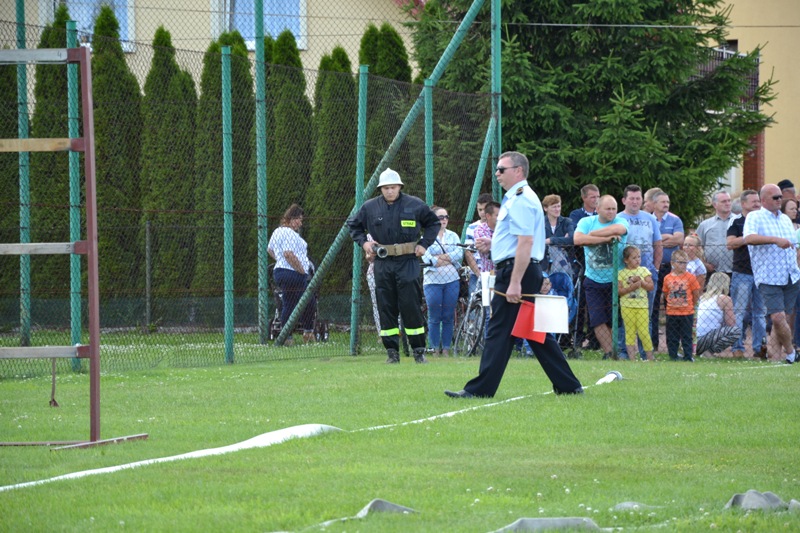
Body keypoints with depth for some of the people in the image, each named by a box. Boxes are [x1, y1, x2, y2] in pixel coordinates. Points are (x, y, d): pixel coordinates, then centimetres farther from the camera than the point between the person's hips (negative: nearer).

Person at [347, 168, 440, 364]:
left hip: (408, 262, -2)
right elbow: (353, 225, 21)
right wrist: (363, 242, 5)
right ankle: (392, 351, 8)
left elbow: (433, 223, 15)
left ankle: (419, 351, 1)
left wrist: (424, 244, 2)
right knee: (386, 308, 2)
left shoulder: (415, 205, 1)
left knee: (411, 307, -5)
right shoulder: (370, 207, 6)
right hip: (382, 264, 2)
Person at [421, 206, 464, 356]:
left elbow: (459, 253, -2)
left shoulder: (453, 236, 13)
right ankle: (435, 349, 4)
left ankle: (446, 349, 9)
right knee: (434, 318, -2)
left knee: (449, 317, 3)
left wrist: (442, 258, -12)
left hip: (452, 280, 3)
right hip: (433, 281, -3)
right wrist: (447, 258, -10)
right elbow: (426, 257, -10)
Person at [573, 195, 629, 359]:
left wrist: (593, 234, -15)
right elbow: (578, 239, -18)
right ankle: (609, 352, -5)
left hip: (615, 281, -1)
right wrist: (606, 238, -19)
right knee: (598, 320, -8)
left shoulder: (621, 221, -1)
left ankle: (614, 350, 7)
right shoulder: (586, 222, 1)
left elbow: (618, 230, -25)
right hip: (594, 281, 1)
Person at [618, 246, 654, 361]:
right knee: (630, 332, 0)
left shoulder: (643, 270, 7)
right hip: (627, 307, 0)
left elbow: (651, 286, 2)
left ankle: (650, 356, 4)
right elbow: (619, 291, -5)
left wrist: (640, 281, -12)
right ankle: (632, 357, 4)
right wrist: (631, 288, -17)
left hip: (642, 306, 0)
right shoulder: (621, 273, 2)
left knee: (644, 332, -4)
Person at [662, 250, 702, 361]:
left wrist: (690, 305, 7)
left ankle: (688, 356, 8)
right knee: (672, 337, 6)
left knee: (686, 337, 3)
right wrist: (672, 303, 9)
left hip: (687, 313, -2)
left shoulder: (690, 278, -6)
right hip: (671, 313, 2)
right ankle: (673, 356, 13)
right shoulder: (668, 278, 1)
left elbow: (696, 294, 1)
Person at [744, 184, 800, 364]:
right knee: (778, 317, -15)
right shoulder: (754, 218, -3)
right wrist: (775, 240, -32)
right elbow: (749, 238, -23)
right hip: (768, 279, -6)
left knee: (780, 318, 5)